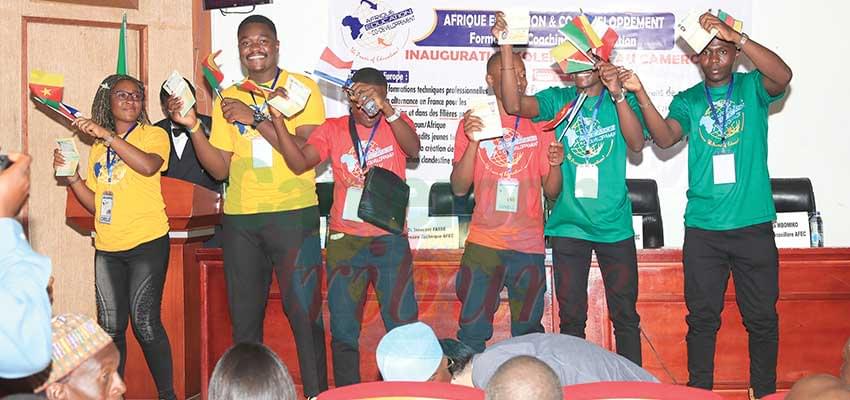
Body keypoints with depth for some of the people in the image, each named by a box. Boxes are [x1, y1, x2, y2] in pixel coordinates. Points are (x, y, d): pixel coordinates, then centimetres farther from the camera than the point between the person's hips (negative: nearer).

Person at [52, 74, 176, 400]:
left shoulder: (154, 135, 1)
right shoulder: (98, 148, 17)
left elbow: (148, 166, -22)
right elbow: (95, 204, 17)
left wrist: (107, 135, -20)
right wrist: (70, 176, 2)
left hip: (147, 244, -5)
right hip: (107, 249, 5)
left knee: (145, 323, -8)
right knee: (110, 327, 6)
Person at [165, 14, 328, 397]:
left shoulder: (302, 88, 1)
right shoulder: (227, 99, 12)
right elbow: (220, 169, 8)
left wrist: (256, 118, -15)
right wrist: (193, 126, -5)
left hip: (293, 214, -4)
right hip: (239, 220, 4)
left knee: (304, 314, -5)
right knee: (243, 318, 8)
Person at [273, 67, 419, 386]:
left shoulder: (396, 123, 4)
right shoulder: (333, 129, 6)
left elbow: (413, 148, -18)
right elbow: (299, 163, -8)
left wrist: (385, 109, -31)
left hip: (390, 240, -1)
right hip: (344, 240, 2)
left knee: (403, 328, -3)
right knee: (343, 331, 5)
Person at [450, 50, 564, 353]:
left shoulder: (538, 126, 8)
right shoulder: (472, 123, 4)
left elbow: (552, 192, 8)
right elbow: (458, 188, -4)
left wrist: (555, 165, -12)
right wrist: (473, 142, -17)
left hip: (529, 245, 2)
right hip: (483, 243, -1)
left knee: (528, 333, 6)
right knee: (472, 333, -1)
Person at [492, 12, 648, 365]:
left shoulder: (622, 101, 3)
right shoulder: (558, 99, 4)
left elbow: (636, 143, -13)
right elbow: (514, 105, -14)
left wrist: (617, 94, -25)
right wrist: (506, 47, -23)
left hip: (615, 226, 0)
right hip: (568, 224, 1)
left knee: (625, 315, 6)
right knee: (571, 316, 10)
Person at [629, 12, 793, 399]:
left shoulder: (752, 88, 4)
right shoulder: (688, 101, 8)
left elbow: (783, 75, -18)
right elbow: (665, 138, -10)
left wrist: (736, 36, -25)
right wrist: (640, 94, -23)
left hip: (754, 225, -1)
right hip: (702, 228, 1)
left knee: (762, 317, 7)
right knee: (702, 317, 7)